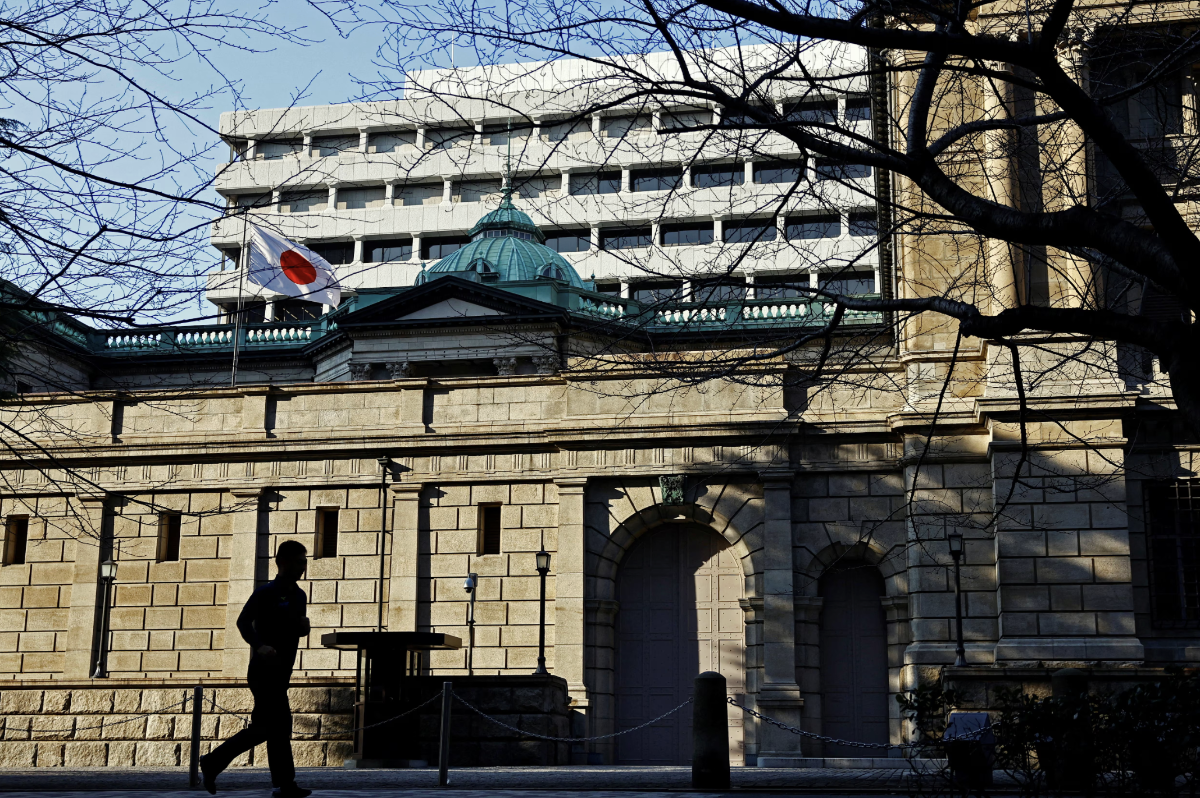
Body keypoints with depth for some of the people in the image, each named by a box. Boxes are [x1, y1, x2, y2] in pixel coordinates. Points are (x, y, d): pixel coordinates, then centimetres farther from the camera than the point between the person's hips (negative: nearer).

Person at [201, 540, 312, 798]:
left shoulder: (299, 596, 14)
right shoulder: (266, 593, -9)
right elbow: (244, 622, -16)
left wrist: (304, 627, 0)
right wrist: (259, 646, -31)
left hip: (281, 672, 8)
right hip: (265, 670, -8)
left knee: (262, 728, 11)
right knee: (280, 724, -8)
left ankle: (212, 763, 21)